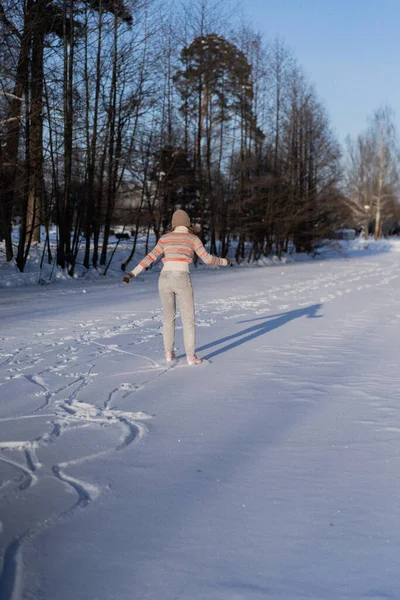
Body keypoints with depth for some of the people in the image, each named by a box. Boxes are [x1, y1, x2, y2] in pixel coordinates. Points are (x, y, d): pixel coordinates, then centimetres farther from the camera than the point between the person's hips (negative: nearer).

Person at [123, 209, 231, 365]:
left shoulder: (165, 238, 12)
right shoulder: (193, 238, 5)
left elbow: (150, 258, 4)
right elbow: (207, 259, 2)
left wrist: (132, 273, 4)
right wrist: (224, 262, 22)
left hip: (165, 280, 3)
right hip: (182, 282, -3)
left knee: (168, 317, 19)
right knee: (188, 318, 5)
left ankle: (169, 353, 20)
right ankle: (190, 356, 0)